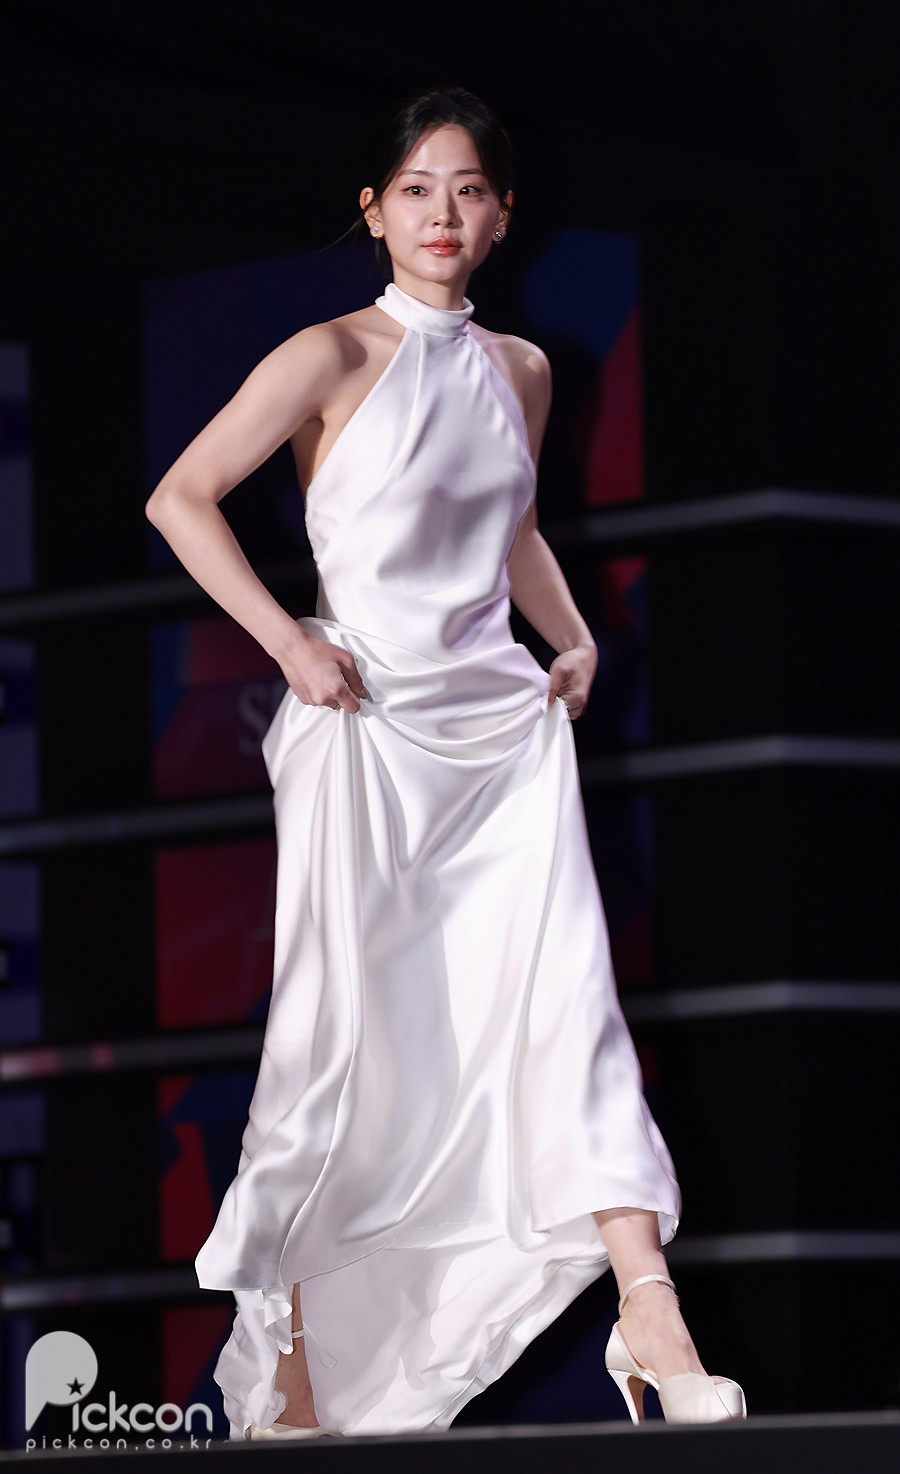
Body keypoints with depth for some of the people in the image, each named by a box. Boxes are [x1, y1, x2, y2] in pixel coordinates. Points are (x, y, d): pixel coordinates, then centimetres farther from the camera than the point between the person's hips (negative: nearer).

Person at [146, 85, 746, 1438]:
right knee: (337, 1034, -2)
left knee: (570, 996, -9)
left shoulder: (519, 371, 13)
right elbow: (182, 498, -4)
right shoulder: (335, 358, -3)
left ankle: (651, 1323, -15)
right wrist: (288, 643, -10)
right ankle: (288, 1371, 7)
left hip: (504, 727, 5)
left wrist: (574, 640, 14)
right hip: (366, 728, -4)